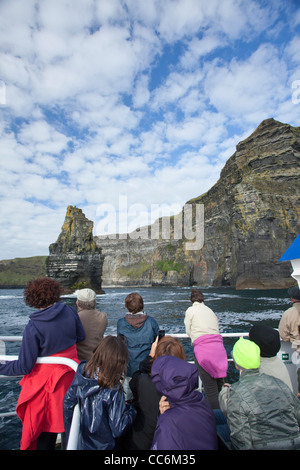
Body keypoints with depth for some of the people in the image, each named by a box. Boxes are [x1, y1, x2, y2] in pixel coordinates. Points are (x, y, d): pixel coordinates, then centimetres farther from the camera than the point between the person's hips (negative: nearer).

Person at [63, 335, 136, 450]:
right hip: (102, 445, -5)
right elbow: (118, 430, -22)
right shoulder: (113, 391, -31)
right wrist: (130, 409, -7)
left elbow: (67, 403, -4)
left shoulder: (81, 374, -17)